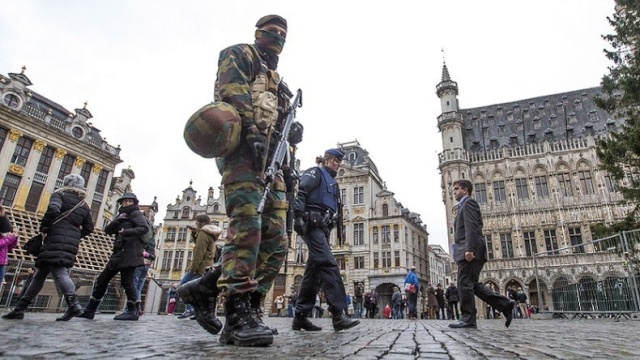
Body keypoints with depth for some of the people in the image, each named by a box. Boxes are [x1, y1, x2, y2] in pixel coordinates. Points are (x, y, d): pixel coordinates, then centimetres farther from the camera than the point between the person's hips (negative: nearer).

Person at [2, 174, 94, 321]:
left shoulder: (60, 194, 3)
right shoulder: (84, 205, 19)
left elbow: (53, 209, -19)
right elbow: (89, 228, 16)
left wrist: (44, 228, -8)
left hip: (56, 240, -7)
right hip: (72, 244, 7)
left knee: (59, 273, -16)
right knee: (40, 275, 16)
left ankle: (74, 305, -31)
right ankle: (20, 308, 20)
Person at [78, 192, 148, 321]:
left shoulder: (136, 213, 0)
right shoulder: (122, 216, 23)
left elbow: (144, 228, -17)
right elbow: (107, 230, 11)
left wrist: (127, 232, -26)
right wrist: (117, 220, -5)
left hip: (129, 253, -9)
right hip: (119, 253, 9)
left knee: (126, 281, -10)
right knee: (102, 280, 10)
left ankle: (133, 311, -2)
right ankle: (90, 310, 19)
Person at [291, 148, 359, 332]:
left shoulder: (331, 181, 29)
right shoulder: (316, 173, 4)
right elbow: (300, 192, -12)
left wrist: (329, 231, 20)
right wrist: (298, 216, -23)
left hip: (323, 227, 9)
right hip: (312, 223, -9)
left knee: (315, 269, 4)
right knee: (328, 264, -19)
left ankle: (300, 316, 8)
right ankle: (338, 314, -24)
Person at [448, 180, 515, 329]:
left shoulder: (468, 202, -3)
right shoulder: (464, 206, 27)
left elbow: (471, 227, -16)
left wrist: (469, 249, -24)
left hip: (469, 251, -10)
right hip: (469, 252, 10)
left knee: (465, 283, -7)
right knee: (473, 284, 10)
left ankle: (467, 318, -3)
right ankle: (505, 304, 9)